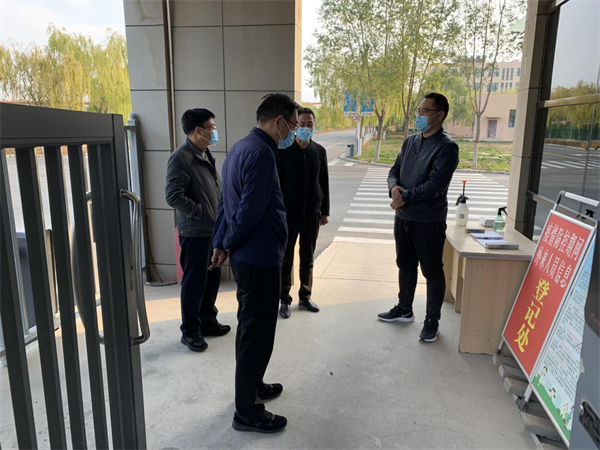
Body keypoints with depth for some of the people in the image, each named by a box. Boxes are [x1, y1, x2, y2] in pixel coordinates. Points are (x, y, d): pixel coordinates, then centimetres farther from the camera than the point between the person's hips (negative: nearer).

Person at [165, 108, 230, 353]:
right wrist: (201, 211, -15)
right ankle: (190, 331, 18)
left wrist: (220, 214, 9)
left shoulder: (205, 154, 12)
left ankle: (207, 321, 33)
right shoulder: (180, 158, -16)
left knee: (212, 278, 17)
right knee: (194, 282, 3)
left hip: (213, 229, 9)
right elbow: (173, 196, -22)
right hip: (195, 232, -8)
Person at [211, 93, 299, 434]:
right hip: (260, 258, -10)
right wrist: (229, 244, -7)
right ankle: (247, 413, 16)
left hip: (247, 255, 10)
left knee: (251, 327, 22)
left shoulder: (241, 147, 13)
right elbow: (250, 210, -23)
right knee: (257, 333, 2)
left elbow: (227, 201, 14)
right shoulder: (261, 153, -20)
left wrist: (221, 244, 13)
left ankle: (252, 385, 40)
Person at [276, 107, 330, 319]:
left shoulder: (320, 151, 4)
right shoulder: (283, 151, -5)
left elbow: (324, 183, 8)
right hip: (289, 212, -3)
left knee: (308, 257, 12)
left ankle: (305, 297, 25)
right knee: (286, 258, 5)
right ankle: (285, 300, 17)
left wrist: (325, 211, 7)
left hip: (312, 213, 3)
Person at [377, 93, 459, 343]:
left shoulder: (446, 147, -13)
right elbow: (394, 171, 11)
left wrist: (404, 197, -16)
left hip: (428, 221, -7)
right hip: (403, 217, 7)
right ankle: (404, 309, 36)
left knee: (432, 272, 6)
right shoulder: (410, 142, 10)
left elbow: (435, 185, -22)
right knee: (405, 265, 19)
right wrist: (394, 187, -12)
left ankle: (432, 321, 21)